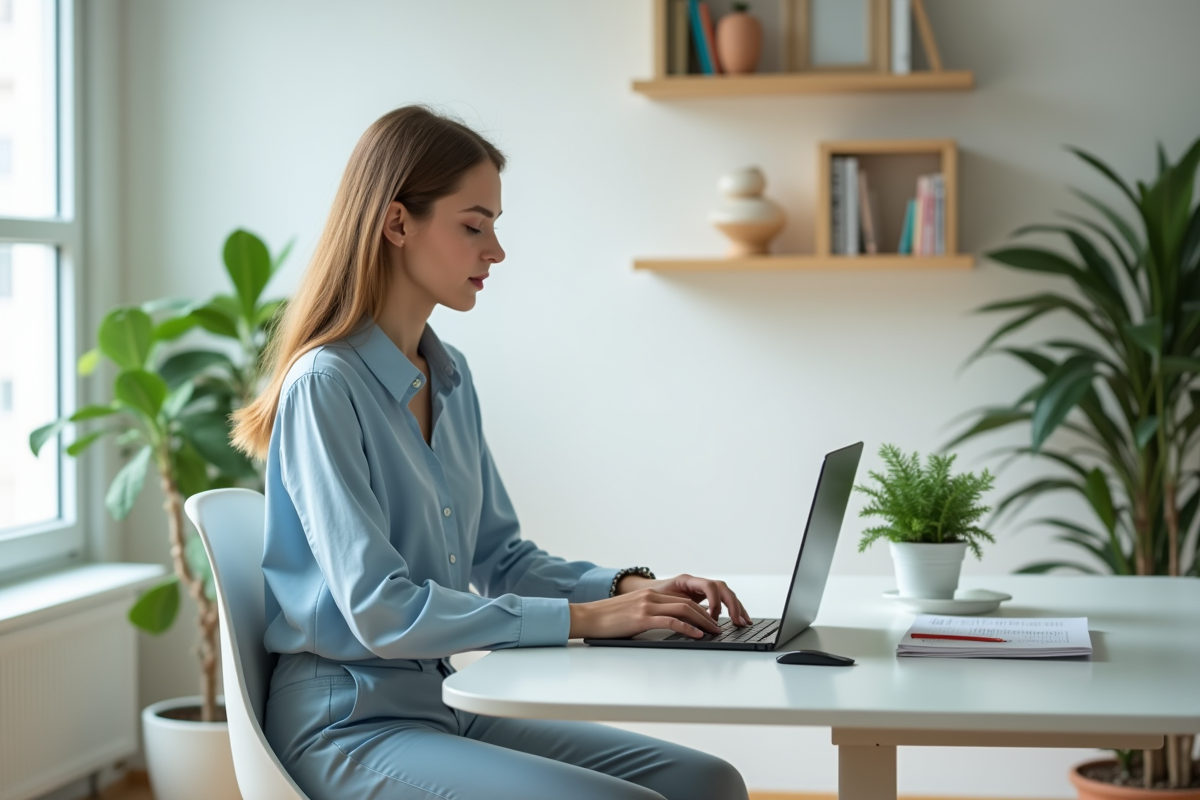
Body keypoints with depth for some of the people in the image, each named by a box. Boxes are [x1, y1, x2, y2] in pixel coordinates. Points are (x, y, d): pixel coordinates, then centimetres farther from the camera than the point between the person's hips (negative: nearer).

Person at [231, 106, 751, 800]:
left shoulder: (450, 376, 11)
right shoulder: (325, 385, -15)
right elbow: (383, 613, -21)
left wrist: (627, 588, 0)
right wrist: (582, 619, -20)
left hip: (449, 702, 8)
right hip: (348, 723, -8)